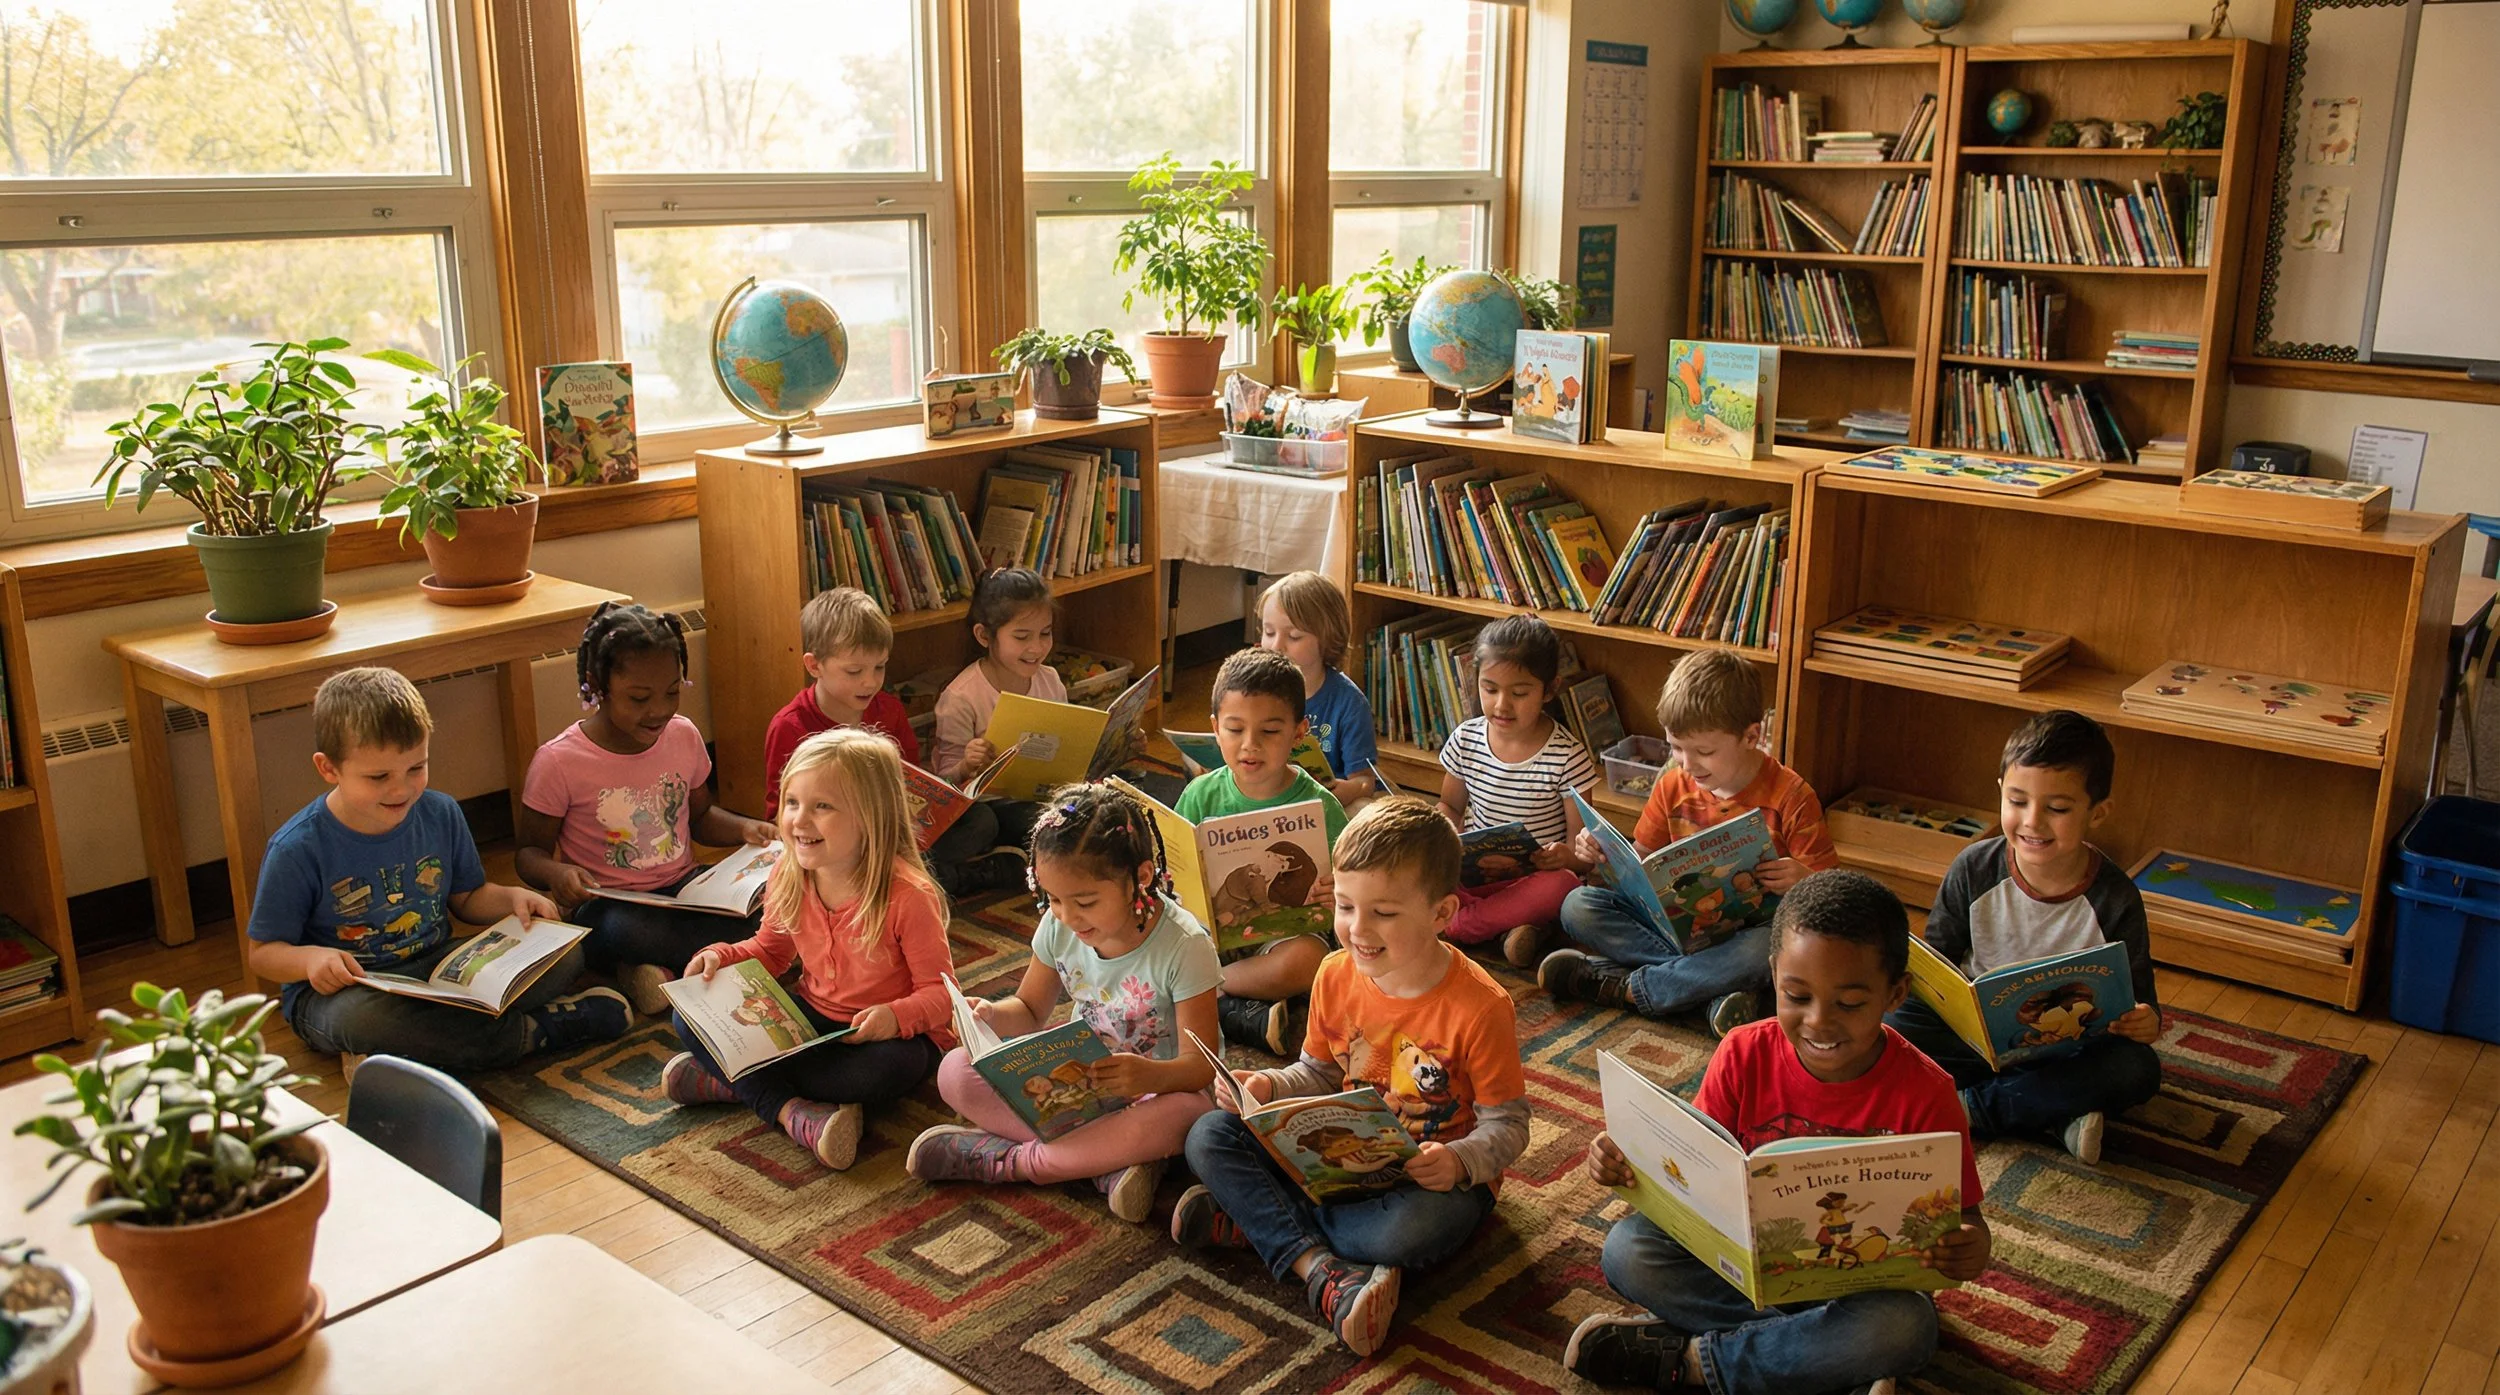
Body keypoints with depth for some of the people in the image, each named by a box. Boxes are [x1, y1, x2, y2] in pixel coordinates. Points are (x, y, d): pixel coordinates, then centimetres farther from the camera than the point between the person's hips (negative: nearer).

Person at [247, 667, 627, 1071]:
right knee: (363, 1017, -41)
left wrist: (511, 898, -7)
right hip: (345, 988, -4)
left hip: (439, 965, 4)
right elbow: (264, 951, -6)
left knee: (563, 955, -13)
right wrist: (310, 958, -28)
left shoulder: (440, 814, -1)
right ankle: (537, 1029, -24)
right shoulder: (298, 849, -14)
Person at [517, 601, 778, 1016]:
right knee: (624, 930, -40)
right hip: (607, 904, -4)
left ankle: (657, 966, -11)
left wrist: (744, 828, -2)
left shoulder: (683, 736, 2)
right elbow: (530, 852, -2)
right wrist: (556, 873, -26)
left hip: (684, 888, 4)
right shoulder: (559, 762, -11)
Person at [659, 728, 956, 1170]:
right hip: (813, 1017, 5)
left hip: (891, 1033, -5)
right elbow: (768, 951, 13)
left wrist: (897, 1016, -38)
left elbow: (940, 990, -18)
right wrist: (722, 956, -7)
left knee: (887, 1069, -40)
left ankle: (725, 1081, -22)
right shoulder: (788, 877, -6)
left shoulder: (908, 896, -24)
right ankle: (790, 1110, -27)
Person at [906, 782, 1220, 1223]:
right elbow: (1030, 1011, 7)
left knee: (1183, 1115, -41)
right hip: (1077, 1079, 5)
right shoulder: (1059, 927, -8)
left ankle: (1002, 1161, -24)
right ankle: (1107, 1159, -25)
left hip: (1159, 1087, -5)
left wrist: (1151, 1075, -46)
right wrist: (992, 1016, -17)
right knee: (955, 1070, -14)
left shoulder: (1183, 945, -23)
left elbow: (1201, 1065, -23)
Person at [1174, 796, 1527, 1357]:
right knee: (1209, 1134, -11)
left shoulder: (1479, 1006, -20)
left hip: (1434, 1177, -5)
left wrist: (1460, 1162, -35)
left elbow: (1507, 1125, -14)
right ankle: (1320, 1270, -28)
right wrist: (1269, 1087, -9)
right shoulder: (1336, 976, -4)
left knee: (1412, 1229, -40)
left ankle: (1254, 1220, -17)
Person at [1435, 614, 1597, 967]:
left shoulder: (1567, 756, -9)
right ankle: (1511, 924, -23)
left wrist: (1568, 857, -32)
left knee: (1561, 886, -38)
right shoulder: (1465, 740, 1)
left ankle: (1451, 924, -23)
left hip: (1535, 876, -2)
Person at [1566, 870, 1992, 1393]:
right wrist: (1630, 1161, -26)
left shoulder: (1923, 1093, -15)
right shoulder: (1743, 1056, -9)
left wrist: (1971, 1248, -35)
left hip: (1857, 1281, -2)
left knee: (1907, 1326, -36)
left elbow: (1960, 1213, -10)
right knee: (1627, 1247, -22)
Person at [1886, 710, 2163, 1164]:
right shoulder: (1975, 869, -10)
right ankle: (2055, 1119, -24)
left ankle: (1966, 1105, -24)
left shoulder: (2114, 898, -12)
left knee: (2138, 1070, -30)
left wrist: (2146, 1021, -31)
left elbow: (2137, 997, -6)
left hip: (2069, 1049, -1)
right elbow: (1937, 956, 1)